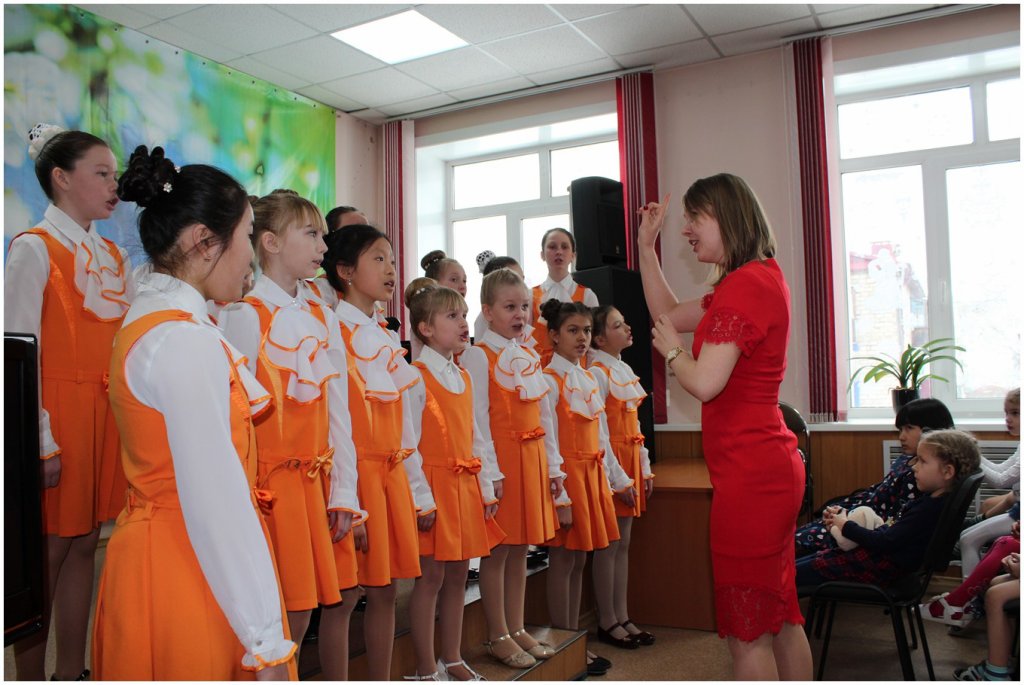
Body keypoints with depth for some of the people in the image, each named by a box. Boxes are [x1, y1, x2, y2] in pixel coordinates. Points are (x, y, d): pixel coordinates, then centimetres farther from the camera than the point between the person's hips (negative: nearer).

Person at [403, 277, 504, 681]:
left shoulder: (463, 378, 14)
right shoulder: (417, 376, -9)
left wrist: (486, 489, 13)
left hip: (465, 486, 8)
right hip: (433, 483, -7)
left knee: (458, 573, 13)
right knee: (430, 575, 0)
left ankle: (452, 660, 26)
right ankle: (426, 670, 12)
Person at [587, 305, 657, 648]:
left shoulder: (625, 370, 14)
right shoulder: (597, 373, -12)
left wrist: (645, 468, 15)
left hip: (630, 462, 8)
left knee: (623, 543, 13)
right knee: (608, 545, 1)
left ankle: (622, 617, 22)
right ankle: (607, 622, 13)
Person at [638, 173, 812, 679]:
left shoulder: (744, 285, -18)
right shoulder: (759, 279, 15)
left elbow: (704, 383, -23)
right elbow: (670, 316, 21)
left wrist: (671, 350, -3)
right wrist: (646, 246, 16)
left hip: (749, 474, -10)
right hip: (773, 467, 10)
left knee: (747, 629, 2)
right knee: (781, 617, 20)